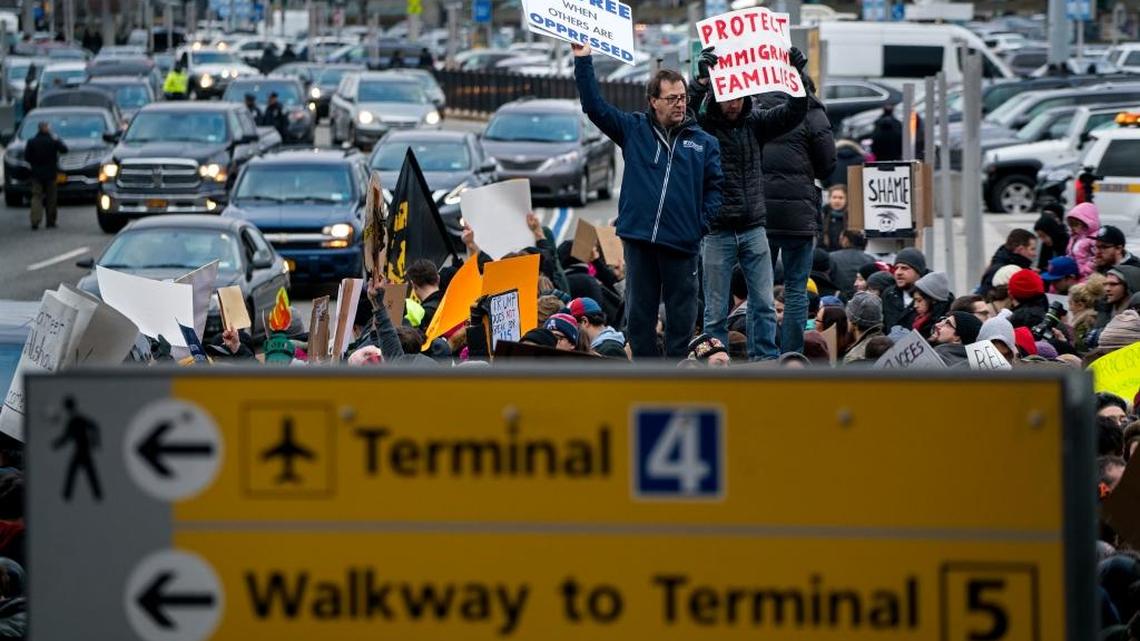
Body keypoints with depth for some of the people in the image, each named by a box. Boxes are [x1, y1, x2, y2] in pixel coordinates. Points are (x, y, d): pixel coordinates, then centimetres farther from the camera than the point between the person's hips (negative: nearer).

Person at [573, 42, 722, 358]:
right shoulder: (634, 130, 8)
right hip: (639, 238, 1)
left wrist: (703, 222, -6)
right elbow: (594, 105, 5)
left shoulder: (704, 142, 8)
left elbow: (715, 187, 7)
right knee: (639, 313, 4)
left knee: (681, 314, 4)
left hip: (682, 242, -1)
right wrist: (583, 62, -1)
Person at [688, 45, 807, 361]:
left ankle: (766, 363, 10)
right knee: (716, 311, 3)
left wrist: (797, 74, -15)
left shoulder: (755, 122, 5)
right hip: (717, 231, -3)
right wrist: (701, 81, -40)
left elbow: (793, 113, 1)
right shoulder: (701, 126, -6)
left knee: (764, 304, 4)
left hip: (753, 228, 4)